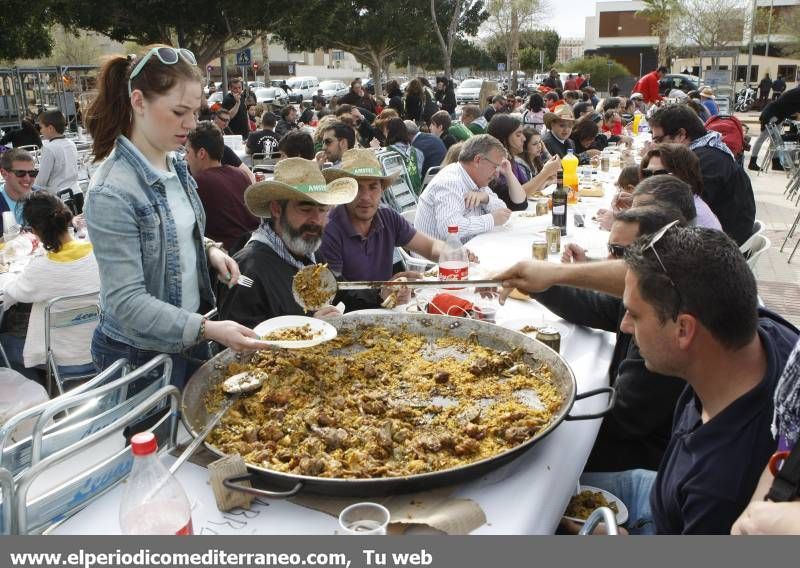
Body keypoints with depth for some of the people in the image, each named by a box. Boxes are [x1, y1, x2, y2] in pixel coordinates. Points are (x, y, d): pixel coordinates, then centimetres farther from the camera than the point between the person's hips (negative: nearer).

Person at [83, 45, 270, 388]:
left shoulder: (174, 166, 1)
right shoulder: (112, 192, -24)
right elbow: (126, 302, -25)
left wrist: (209, 250, -4)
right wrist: (208, 329, -34)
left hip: (189, 337, 7)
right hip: (139, 356, -7)